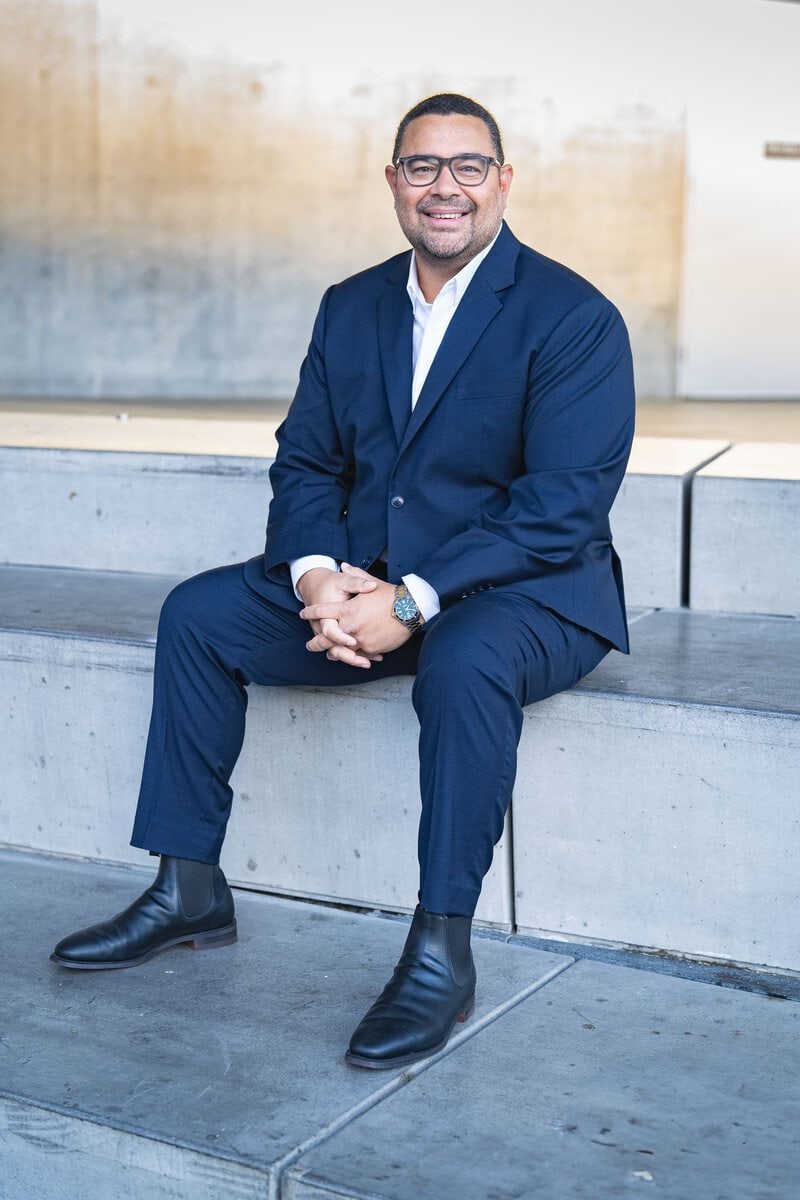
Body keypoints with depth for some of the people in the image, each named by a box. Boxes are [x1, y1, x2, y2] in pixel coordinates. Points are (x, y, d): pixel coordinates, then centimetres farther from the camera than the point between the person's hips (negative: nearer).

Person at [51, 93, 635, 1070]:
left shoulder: (575, 318, -10)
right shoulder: (351, 308, 10)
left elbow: (562, 504, -19)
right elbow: (305, 460, 8)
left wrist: (413, 602, -26)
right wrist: (317, 576, -15)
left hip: (525, 590, -6)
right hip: (366, 579, 6)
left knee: (464, 662, -38)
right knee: (197, 612, -7)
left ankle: (441, 951, -25)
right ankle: (189, 891, 0)